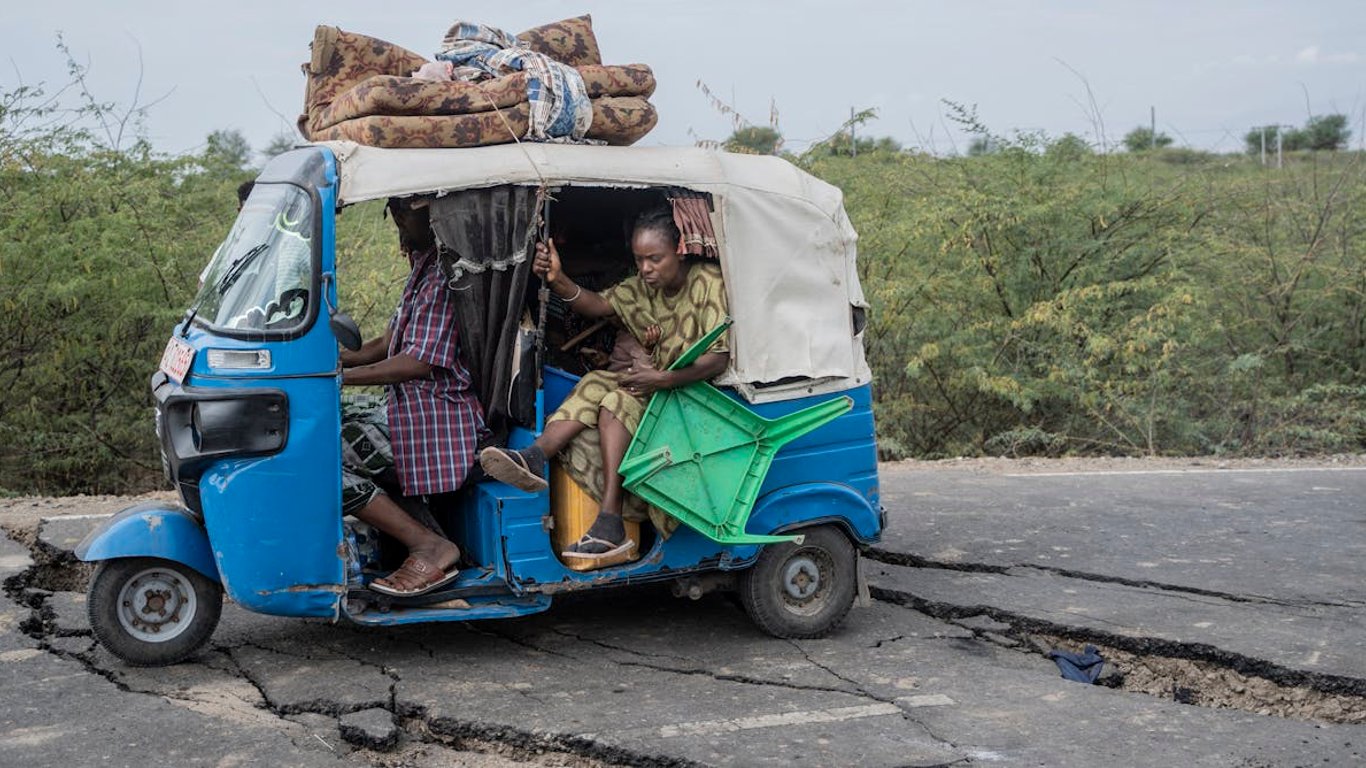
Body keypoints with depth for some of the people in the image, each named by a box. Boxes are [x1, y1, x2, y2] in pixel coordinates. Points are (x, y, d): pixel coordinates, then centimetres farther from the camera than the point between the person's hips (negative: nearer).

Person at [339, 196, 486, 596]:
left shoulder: (445, 273, -17)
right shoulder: (424, 265, 17)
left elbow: (420, 362, -22)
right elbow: (391, 342, 22)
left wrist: (341, 377, -18)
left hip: (436, 421, -11)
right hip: (412, 410, 11)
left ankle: (430, 548, -13)